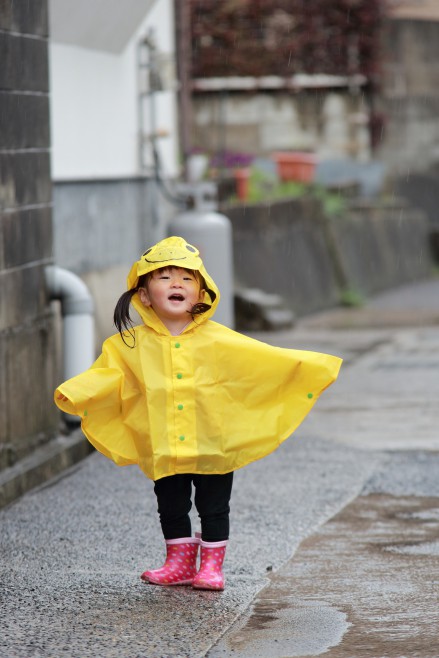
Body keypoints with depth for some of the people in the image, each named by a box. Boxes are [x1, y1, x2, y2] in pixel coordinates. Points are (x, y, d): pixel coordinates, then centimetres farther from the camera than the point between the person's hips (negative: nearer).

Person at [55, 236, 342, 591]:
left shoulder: (219, 340, -6)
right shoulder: (131, 345, -3)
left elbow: (269, 359, -5)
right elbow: (103, 377, -5)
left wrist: (313, 367, -11)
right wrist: (73, 393, -22)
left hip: (213, 447, -1)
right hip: (162, 451, 1)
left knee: (214, 508, 8)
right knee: (171, 508, 14)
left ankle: (211, 566, 22)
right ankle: (179, 564, 29)